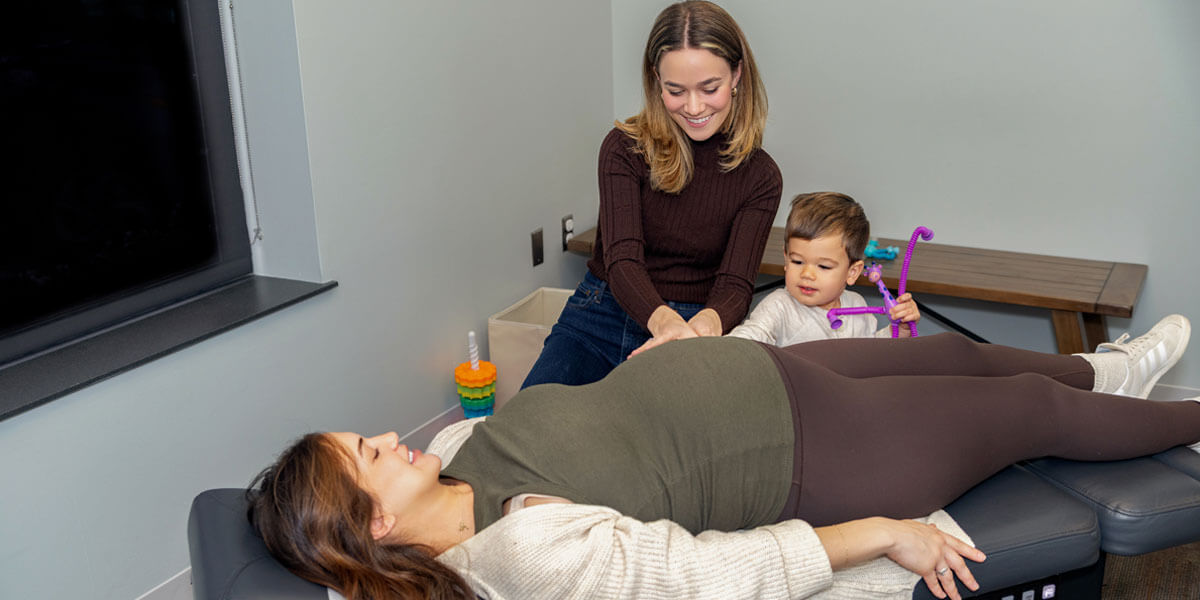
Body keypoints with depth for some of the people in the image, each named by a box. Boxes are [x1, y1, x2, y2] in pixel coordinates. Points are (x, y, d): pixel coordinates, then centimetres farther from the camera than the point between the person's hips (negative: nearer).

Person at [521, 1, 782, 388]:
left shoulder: (760, 178, -3)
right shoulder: (625, 148, -6)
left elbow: (735, 283, -11)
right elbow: (622, 258, -18)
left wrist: (709, 321, -38)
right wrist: (663, 319, -42)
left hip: (695, 328, 0)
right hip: (601, 315, 1)